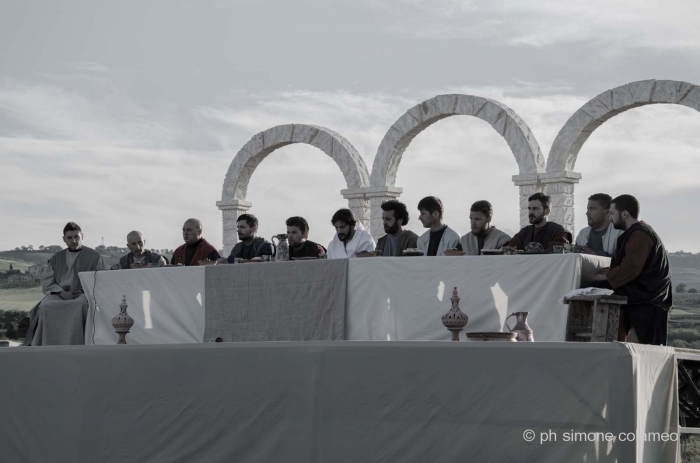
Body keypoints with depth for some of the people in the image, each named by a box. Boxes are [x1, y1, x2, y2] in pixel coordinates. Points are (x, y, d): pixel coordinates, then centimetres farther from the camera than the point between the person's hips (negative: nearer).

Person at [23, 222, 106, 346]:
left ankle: (75, 346, -36)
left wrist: (84, 291, -11)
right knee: (45, 307, -31)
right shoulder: (56, 258, 21)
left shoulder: (94, 256, 14)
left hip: (84, 294, -3)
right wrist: (62, 293, -8)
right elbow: (46, 282, 12)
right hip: (58, 294, 3)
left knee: (80, 305, -39)